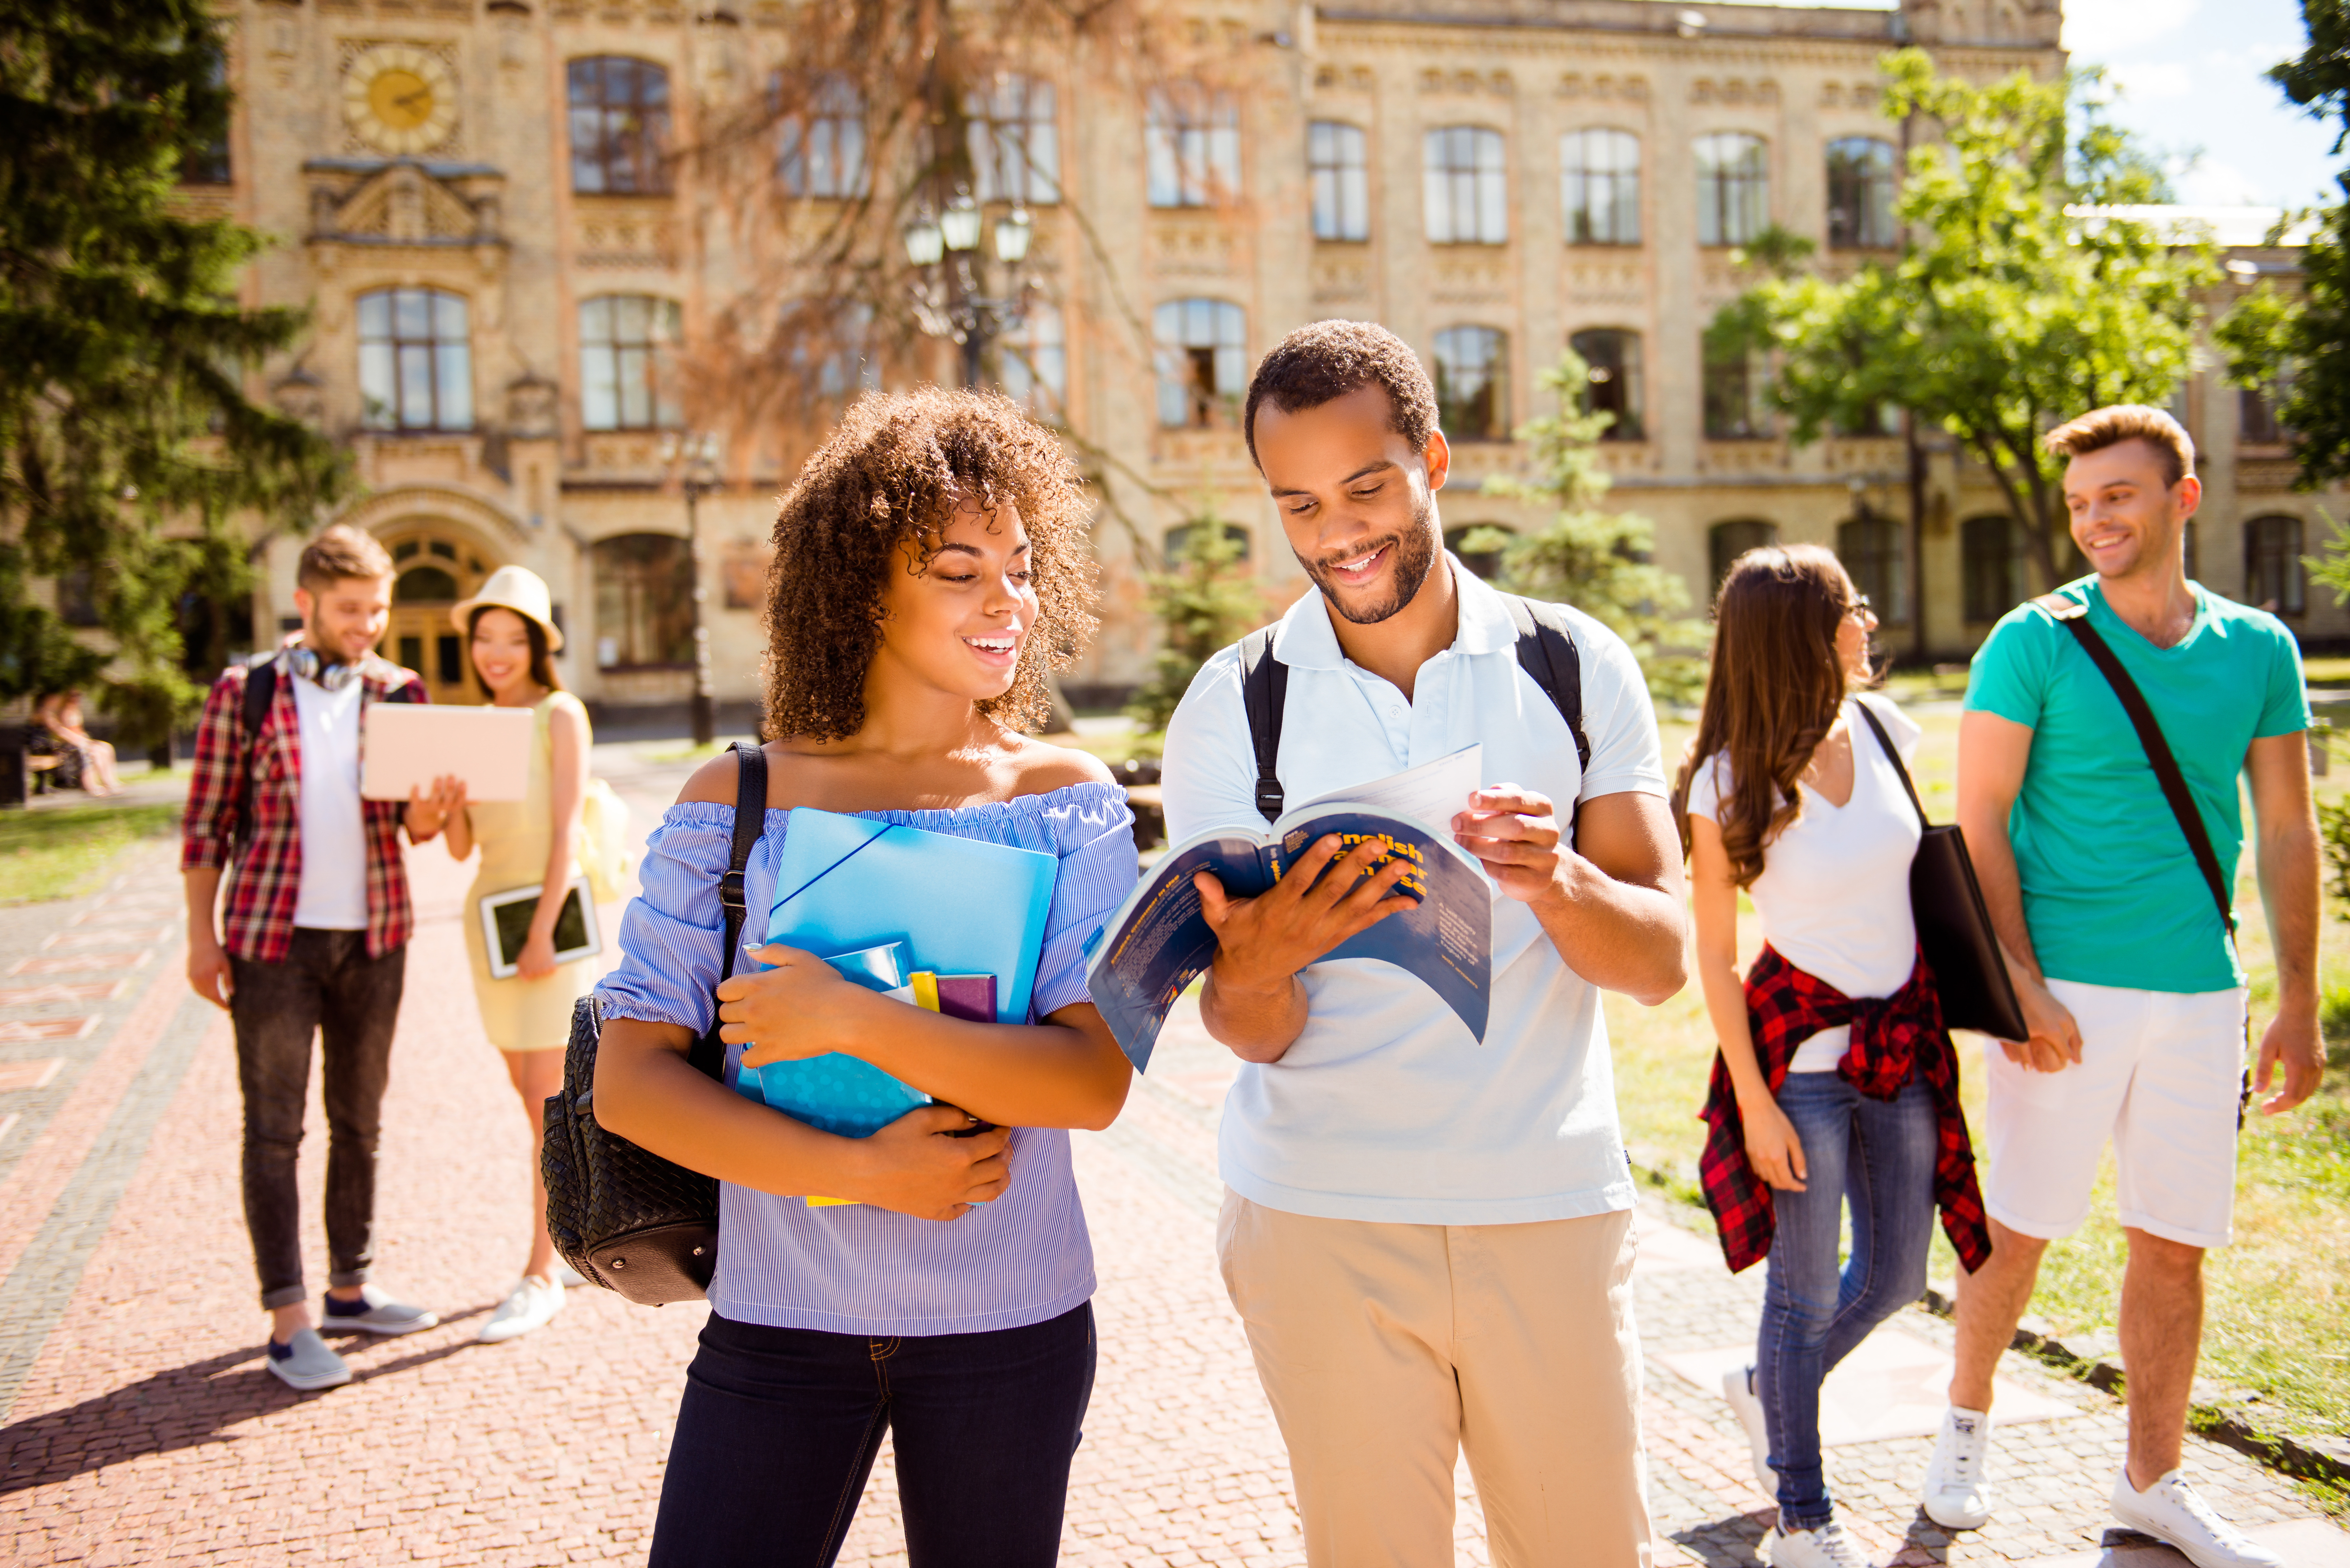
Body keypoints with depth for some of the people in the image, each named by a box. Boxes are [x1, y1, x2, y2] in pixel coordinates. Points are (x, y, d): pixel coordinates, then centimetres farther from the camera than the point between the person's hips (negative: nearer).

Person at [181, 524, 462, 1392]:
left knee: (360, 1119, 12)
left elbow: (413, 822, 7)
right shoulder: (244, 693, -2)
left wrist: (428, 812, -16)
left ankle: (349, 1290, 25)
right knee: (275, 1127, -1)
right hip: (273, 936, -4)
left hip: (374, 935, 4)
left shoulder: (400, 695, 6)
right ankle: (288, 1320, 4)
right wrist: (202, 935, -5)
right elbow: (207, 822, 0)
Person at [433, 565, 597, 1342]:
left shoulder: (560, 715, -6)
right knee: (530, 1090, 12)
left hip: (551, 907, -7)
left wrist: (543, 930, -17)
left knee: (549, 1096, -7)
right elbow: (460, 847, 11)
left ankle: (543, 1273, -2)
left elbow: (566, 831, -12)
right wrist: (452, 801, -10)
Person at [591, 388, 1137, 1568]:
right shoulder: (736, 801, -2)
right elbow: (629, 1080, -5)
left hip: (1010, 1328, 0)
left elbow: (1094, 1081, -12)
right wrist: (859, 1172, -15)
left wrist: (850, 1020, -20)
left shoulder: (1068, 798, -3)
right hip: (775, 1322, 0)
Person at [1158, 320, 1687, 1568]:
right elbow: (1249, 1032, -2)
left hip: (1553, 1206, 1)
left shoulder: (1578, 667, 1)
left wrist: (1558, 878, -23)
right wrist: (1253, 963, -26)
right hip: (1323, 1219, -1)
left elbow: (1658, 960, -2)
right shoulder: (1232, 707, -2)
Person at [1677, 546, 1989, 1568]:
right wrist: (1755, 1103, -11)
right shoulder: (1728, 785, -15)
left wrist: (1940, 1016, 14)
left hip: (1903, 1039, 6)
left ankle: (1766, 1390, 43)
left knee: (1897, 1277, 15)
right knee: (1808, 1292, 5)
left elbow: (1916, 867, 13)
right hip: (1801, 1049, -5)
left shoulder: (1882, 728, 0)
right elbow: (1714, 957, -10)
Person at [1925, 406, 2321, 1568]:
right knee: (2019, 1228, 4)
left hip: (2202, 995, 3)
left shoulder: (2258, 648, 6)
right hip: (2064, 990, -3)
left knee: (2175, 1246, 9)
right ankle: (1966, 1422, 28)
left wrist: (2300, 1005, 8)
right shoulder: (2034, 641, -4)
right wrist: (2019, 984, -14)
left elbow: (2287, 836, 10)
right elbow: (1980, 823, -7)